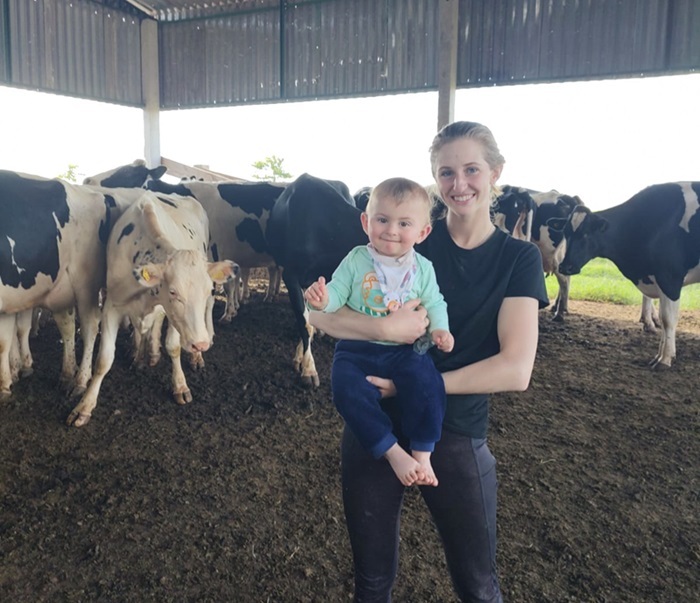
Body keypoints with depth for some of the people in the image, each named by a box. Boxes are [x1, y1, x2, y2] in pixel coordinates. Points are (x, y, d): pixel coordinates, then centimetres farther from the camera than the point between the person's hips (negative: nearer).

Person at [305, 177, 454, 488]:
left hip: (404, 350, 0)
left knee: (428, 385, -27)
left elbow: (434, 304, 7)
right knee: (348, 390, -26)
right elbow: (337, 293, -4)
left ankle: (422, 453, -8)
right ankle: (394, 453, -14)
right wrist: (323, 299, -27)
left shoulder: (423, 268, 2)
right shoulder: (356, 260, -2)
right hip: (357, 349, 0)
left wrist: (439, 328, -12)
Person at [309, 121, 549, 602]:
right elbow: (320, 312, -9)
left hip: (457, 436, 0)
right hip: (375, 426, 1)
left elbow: (515, 369, -16)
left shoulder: (518, 257, -4)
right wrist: (387, 327, -26)